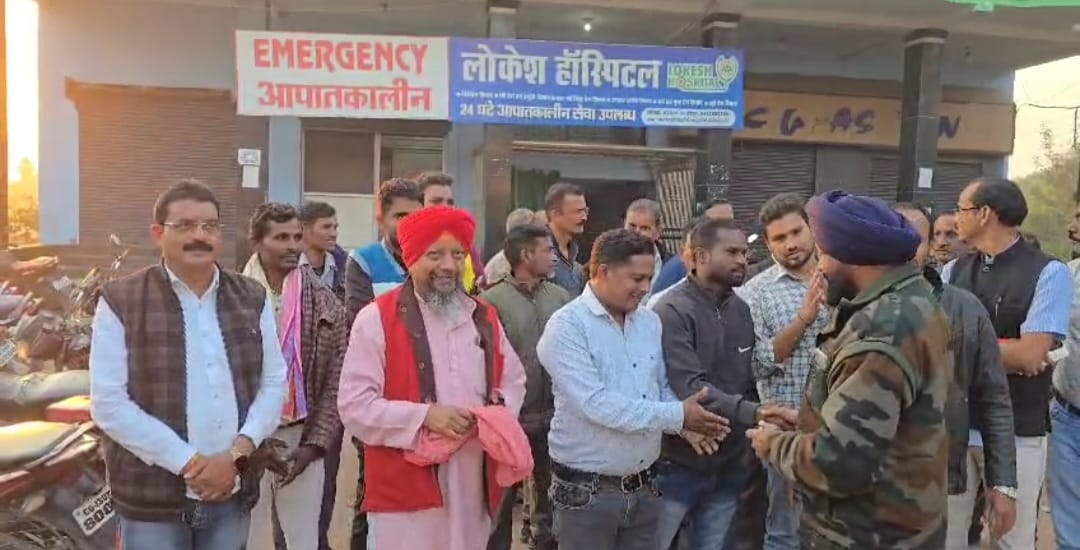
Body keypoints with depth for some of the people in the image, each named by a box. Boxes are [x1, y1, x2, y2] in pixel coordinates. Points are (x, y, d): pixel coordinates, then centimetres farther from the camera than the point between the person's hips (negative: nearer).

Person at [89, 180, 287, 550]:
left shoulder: (253, 299, 6)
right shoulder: (121, 302, -5)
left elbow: (274, 383, 4)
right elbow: (108, 403, -9)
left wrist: (237, 453, -10)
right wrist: (189, 463, -13)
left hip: (230, 492, 3)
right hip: (152, 497, -3)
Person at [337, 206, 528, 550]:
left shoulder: (485, 317, 10)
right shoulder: (377, 318, -7)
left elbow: (514, 380, 19)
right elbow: (354, 406, -10)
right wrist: (423, 416, -19)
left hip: (473, 488, 5)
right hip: (405, 490, -5)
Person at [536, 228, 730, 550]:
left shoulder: (650, 322, 6)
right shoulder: (567, 326, -15)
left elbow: (661, 389, 10)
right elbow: (596, 404, -23)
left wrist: (685, 422, -12)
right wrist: (678, 416, -19)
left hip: (644, 485, 6)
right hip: (586, 490, -5)